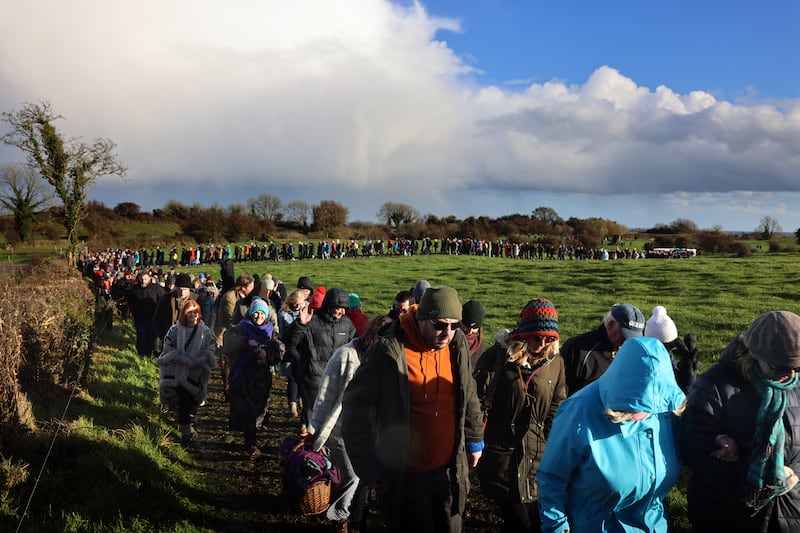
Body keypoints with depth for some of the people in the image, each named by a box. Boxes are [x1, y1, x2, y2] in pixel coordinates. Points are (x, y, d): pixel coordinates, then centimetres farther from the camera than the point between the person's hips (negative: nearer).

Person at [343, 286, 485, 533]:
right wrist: (369, 469, -14)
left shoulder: (458, 346, -3)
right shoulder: (389, 352, -19)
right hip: (405, 477, -5)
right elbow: (356, 408, -14)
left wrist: (474, 439, 16)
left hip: (451, 472, 5)